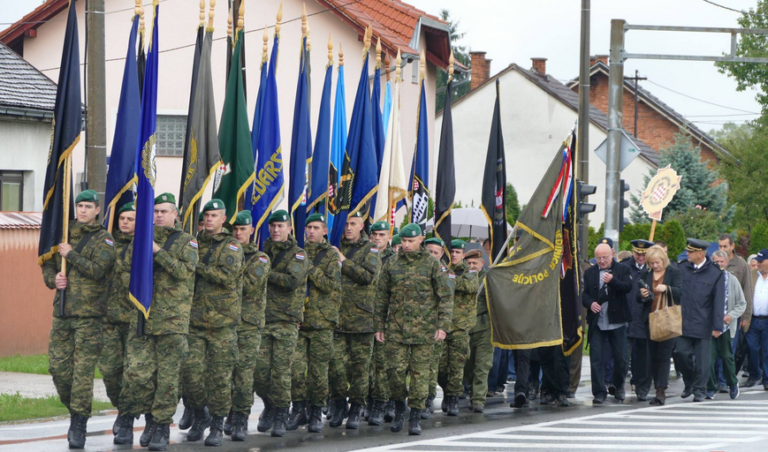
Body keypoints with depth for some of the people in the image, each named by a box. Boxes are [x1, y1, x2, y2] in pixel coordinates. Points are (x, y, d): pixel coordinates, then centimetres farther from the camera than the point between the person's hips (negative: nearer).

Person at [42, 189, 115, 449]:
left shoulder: (104, 240, -1)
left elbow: (98, 269, -16)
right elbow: (48, 264, 19)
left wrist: (70, 255, -12)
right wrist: (53, 279, -2)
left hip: (90, 314, -5)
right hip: (62, 312, 5)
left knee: (83, 369, -8)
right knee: (58, 366, 2)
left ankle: (79, 427, -4)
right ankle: (75, 411, 22)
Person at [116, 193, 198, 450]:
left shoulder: (186, 242, 5)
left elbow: (185, 270, -12)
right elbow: (127, 265, 4)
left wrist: (158, 251, -16)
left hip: (172, 319, -3)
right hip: (142, 318, 3)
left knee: (168, 376, -2)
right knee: (138, 372, -7)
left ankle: (161, 428, 5)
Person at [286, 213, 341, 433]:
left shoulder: (331, 256, 3)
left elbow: (331, 285, -11)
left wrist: (309, 267, -14)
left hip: (322, 323, -3)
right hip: (298, 320, 3)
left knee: (318, 370, 0)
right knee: (296, 367, -7)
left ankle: (316, 413, 10)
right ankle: (298, 410, 4)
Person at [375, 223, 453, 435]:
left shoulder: (433, 265, 1)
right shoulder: (392, 265, 9)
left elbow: (446, 296, 1)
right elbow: (382, 297, 14)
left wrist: (443, 325, -7)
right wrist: (379, 326, 10)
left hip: (423, 328, -2)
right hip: (396, 328, 2)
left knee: (420, 372, -1)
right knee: (396, 370, -4)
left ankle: (415, 418, 5)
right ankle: (399, 408, 18)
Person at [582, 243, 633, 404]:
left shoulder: (622, 270, 3)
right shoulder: (589, 273, 9)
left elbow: (628, 287, -11)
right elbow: (584, 294, 6)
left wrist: (612, 280, -28)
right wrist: (590, 303, -15)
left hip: (617, 322, -1)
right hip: (597, 322, 1)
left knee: (620, 357, 7)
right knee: (596, 359, -5)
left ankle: (619, 386, 29)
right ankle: (599, 393, -3)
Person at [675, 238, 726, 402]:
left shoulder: (715, 273, -2)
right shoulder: (681, 269, 6)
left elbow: (719, 301, -3)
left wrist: (717, 326, -6)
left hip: (703, 325, -2)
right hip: (683, 322, 2)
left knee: (702, 358, 1)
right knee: (682, 353, -3)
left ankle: (699, 390, 12)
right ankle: (689, 384, 19)